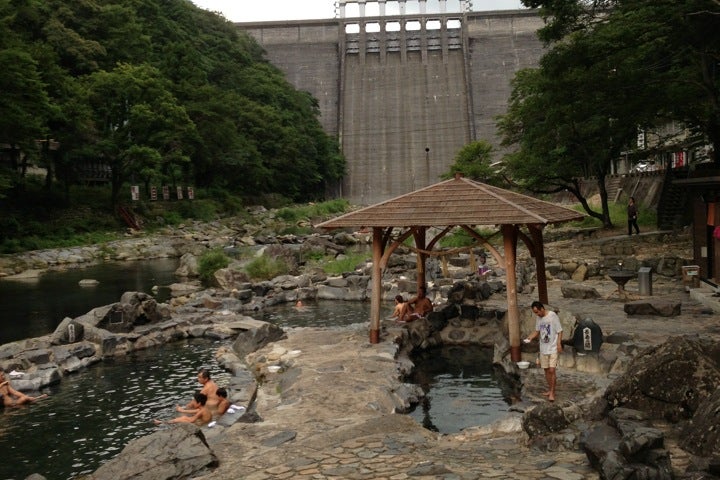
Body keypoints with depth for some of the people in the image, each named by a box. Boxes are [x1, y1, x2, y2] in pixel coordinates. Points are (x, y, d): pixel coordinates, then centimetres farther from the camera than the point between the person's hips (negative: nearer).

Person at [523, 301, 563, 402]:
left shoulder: (553, 316, -13)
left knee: (552, 370, -10)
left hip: (553, 348, -6)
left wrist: (559, 343, -17)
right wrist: (530, 338, -3)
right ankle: (550, 390, 24)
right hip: (543, 349, 6)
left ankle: (552, 393, -3)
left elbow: (560, 331, -9)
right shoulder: (538, 318, 4)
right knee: (546, 370, 12)